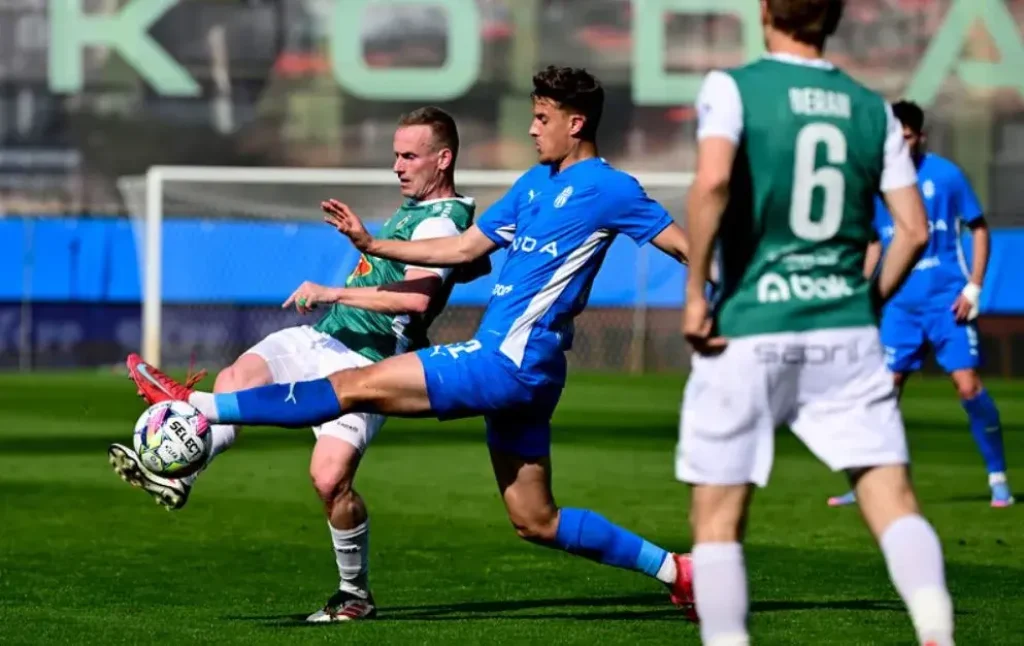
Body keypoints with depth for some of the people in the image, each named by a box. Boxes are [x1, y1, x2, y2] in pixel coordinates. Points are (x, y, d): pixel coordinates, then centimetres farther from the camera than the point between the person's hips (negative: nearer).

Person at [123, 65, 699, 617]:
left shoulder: (607, 188, -6)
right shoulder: (536, 183, 19)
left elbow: (686, 245, -6)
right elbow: (465, 247, 22)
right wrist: (372, 245, 16)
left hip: (511, 364, -10)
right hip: (510, 368, 10)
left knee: (359, 385, -9)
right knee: (537, 522, 12)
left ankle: (198, 409, -8)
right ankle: (674, 570, 16)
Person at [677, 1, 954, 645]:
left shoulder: (734, 87, -2)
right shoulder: (873, 109, 9)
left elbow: (713, 181, -21)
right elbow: (914, 229, 6)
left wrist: (695, 292, -13)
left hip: (748, 333, -3)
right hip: (846, 334, 3)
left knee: (717, 518, 7)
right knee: (893, 499, -1)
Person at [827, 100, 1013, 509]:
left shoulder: (945, 175, -4)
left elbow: (979, 229, 2)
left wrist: (973, 288, -7)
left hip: (946, 298, -3)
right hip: (899, 302, 3)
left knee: (968, 385, -11)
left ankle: (998, 478, 2)